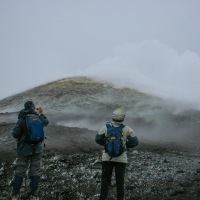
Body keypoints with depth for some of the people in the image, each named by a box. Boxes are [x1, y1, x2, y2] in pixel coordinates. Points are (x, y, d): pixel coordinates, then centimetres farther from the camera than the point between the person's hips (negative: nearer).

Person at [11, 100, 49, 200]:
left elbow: (15, 134, -14)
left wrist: (22, 136, 6)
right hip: (37, 149, 2)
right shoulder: (38, 118, -5)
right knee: (35, 172, 9)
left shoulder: (21, 120, -13)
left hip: (24, 149, -1)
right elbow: (46, 122, 17)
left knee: (20, 172, 8)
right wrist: (41, 114, 31)